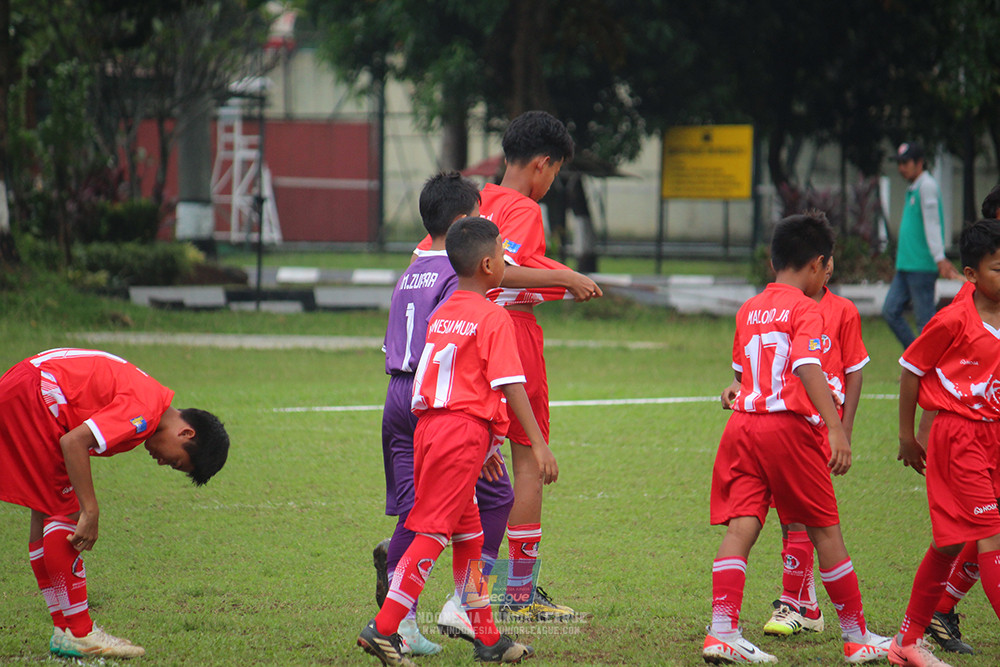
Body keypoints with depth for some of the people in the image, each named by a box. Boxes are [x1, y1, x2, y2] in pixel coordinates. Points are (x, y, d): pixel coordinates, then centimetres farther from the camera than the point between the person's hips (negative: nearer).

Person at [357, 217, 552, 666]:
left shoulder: (441, 314, 17)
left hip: (429, 426, 8)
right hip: (465, 431, -8)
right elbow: (511, 387, -14)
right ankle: (384, 629, -10)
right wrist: (540, 447, -13)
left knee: (468, 532, 15)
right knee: (434, 532, -6)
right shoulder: (494, 318, -7)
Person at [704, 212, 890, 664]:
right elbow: (808, 369, -20)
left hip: (742, 423, 6)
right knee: (826, 531, 5)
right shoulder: (805, 310, -5)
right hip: (790, 425, -6)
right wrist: (836, 430, -27)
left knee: (741, 527, -2)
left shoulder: (748, 310, 16)